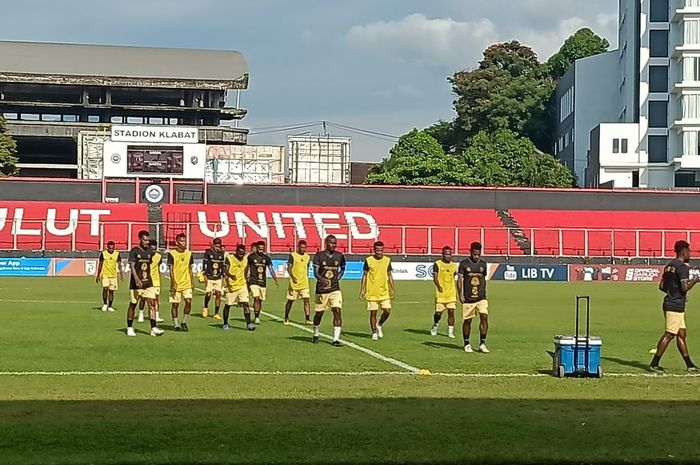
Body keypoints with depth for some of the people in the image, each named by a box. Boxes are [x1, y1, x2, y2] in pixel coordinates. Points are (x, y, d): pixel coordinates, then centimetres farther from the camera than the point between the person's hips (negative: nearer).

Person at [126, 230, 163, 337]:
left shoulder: (149, 251, 10)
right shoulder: (134, 251, -7)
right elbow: (132, 266, -15)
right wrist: (137, 279, -27)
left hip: (148, 283, 5)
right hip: (136, 283, -5)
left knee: (152, 303, -6)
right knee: (133, 305, 6)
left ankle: (153, 328, -9)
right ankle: (129, 328, 18)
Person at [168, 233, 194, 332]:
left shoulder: (189, 254, 8)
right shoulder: (172, 254, -5)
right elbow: (171, 270, -8)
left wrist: (192, 282, 13)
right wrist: (173, 283, -15)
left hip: (187, 283, 3)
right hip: (176, 284, -3)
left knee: (189, 302, -9)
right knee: (175, 304, 3)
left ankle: (184, 322, 6)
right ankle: (176, 325, 13)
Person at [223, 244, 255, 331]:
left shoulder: (245, 260, 7)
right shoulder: (229, 258, -9)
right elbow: (225, 270, -20)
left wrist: (247, 284, 20)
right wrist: (231, 275, -40)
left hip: (242, 285, 3)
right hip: (231, 286, -3)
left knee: (245, 303, -10)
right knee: (228, 305, 8)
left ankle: (248, 324, -11)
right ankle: (225, 324, 24)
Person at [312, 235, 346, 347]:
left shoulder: (340, 256, 2)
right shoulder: (319, 256, -6)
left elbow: (342, 269, 21)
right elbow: (315, 273, -11)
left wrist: (337, 278, 5)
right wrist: (322, 279, -30)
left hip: (335, 289, 1)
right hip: (321, 290, -1)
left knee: (337, 311, -13)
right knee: (319, 312, 10)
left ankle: (336, 339, -11)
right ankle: (316, 334, 37)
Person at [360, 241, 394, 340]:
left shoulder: (387, 260, 4)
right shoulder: (368, 260, -3)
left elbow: (390, 276, 10)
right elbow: (364, 276, 1)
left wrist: (392, 290, 6)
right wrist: (362, 291, -2)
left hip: (384, 292, 2)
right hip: (372, 293, -2)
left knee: (387, 311, -5)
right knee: (373, 313, 2)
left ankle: (379, 325, 21)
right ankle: (374, 332, 14)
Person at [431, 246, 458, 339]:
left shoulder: (453, 265, 12)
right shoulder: (437, 264, -2)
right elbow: (435, 278, -9)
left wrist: (456, 292, 17)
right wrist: (439, 286, -28)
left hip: (451, 294, 3)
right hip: (440, 294, -3)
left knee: (451, 312, -4)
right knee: (438, 312, 1)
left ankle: (450, 331, 2)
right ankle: (435, 325, 29)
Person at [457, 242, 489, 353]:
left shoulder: (483, 264, 9)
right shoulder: (464, 263, -2)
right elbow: (459, 279, -5)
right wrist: (460, 294, -15)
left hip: (481, 298, 2)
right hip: (468, 298, -2)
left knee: (484, 317, -12)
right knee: (467, 320, 5)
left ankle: (482, 344, -6)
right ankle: (467, 344, 21)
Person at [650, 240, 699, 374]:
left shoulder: (669, 266, 13)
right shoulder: (683, 267, -15)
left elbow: (661, 286, 15)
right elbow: (685, 288, -21)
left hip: (669, 302, 10)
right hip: (676, 306, -10)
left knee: (681, 334, 12)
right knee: (669, 334, -5)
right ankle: (654, 363, -3)